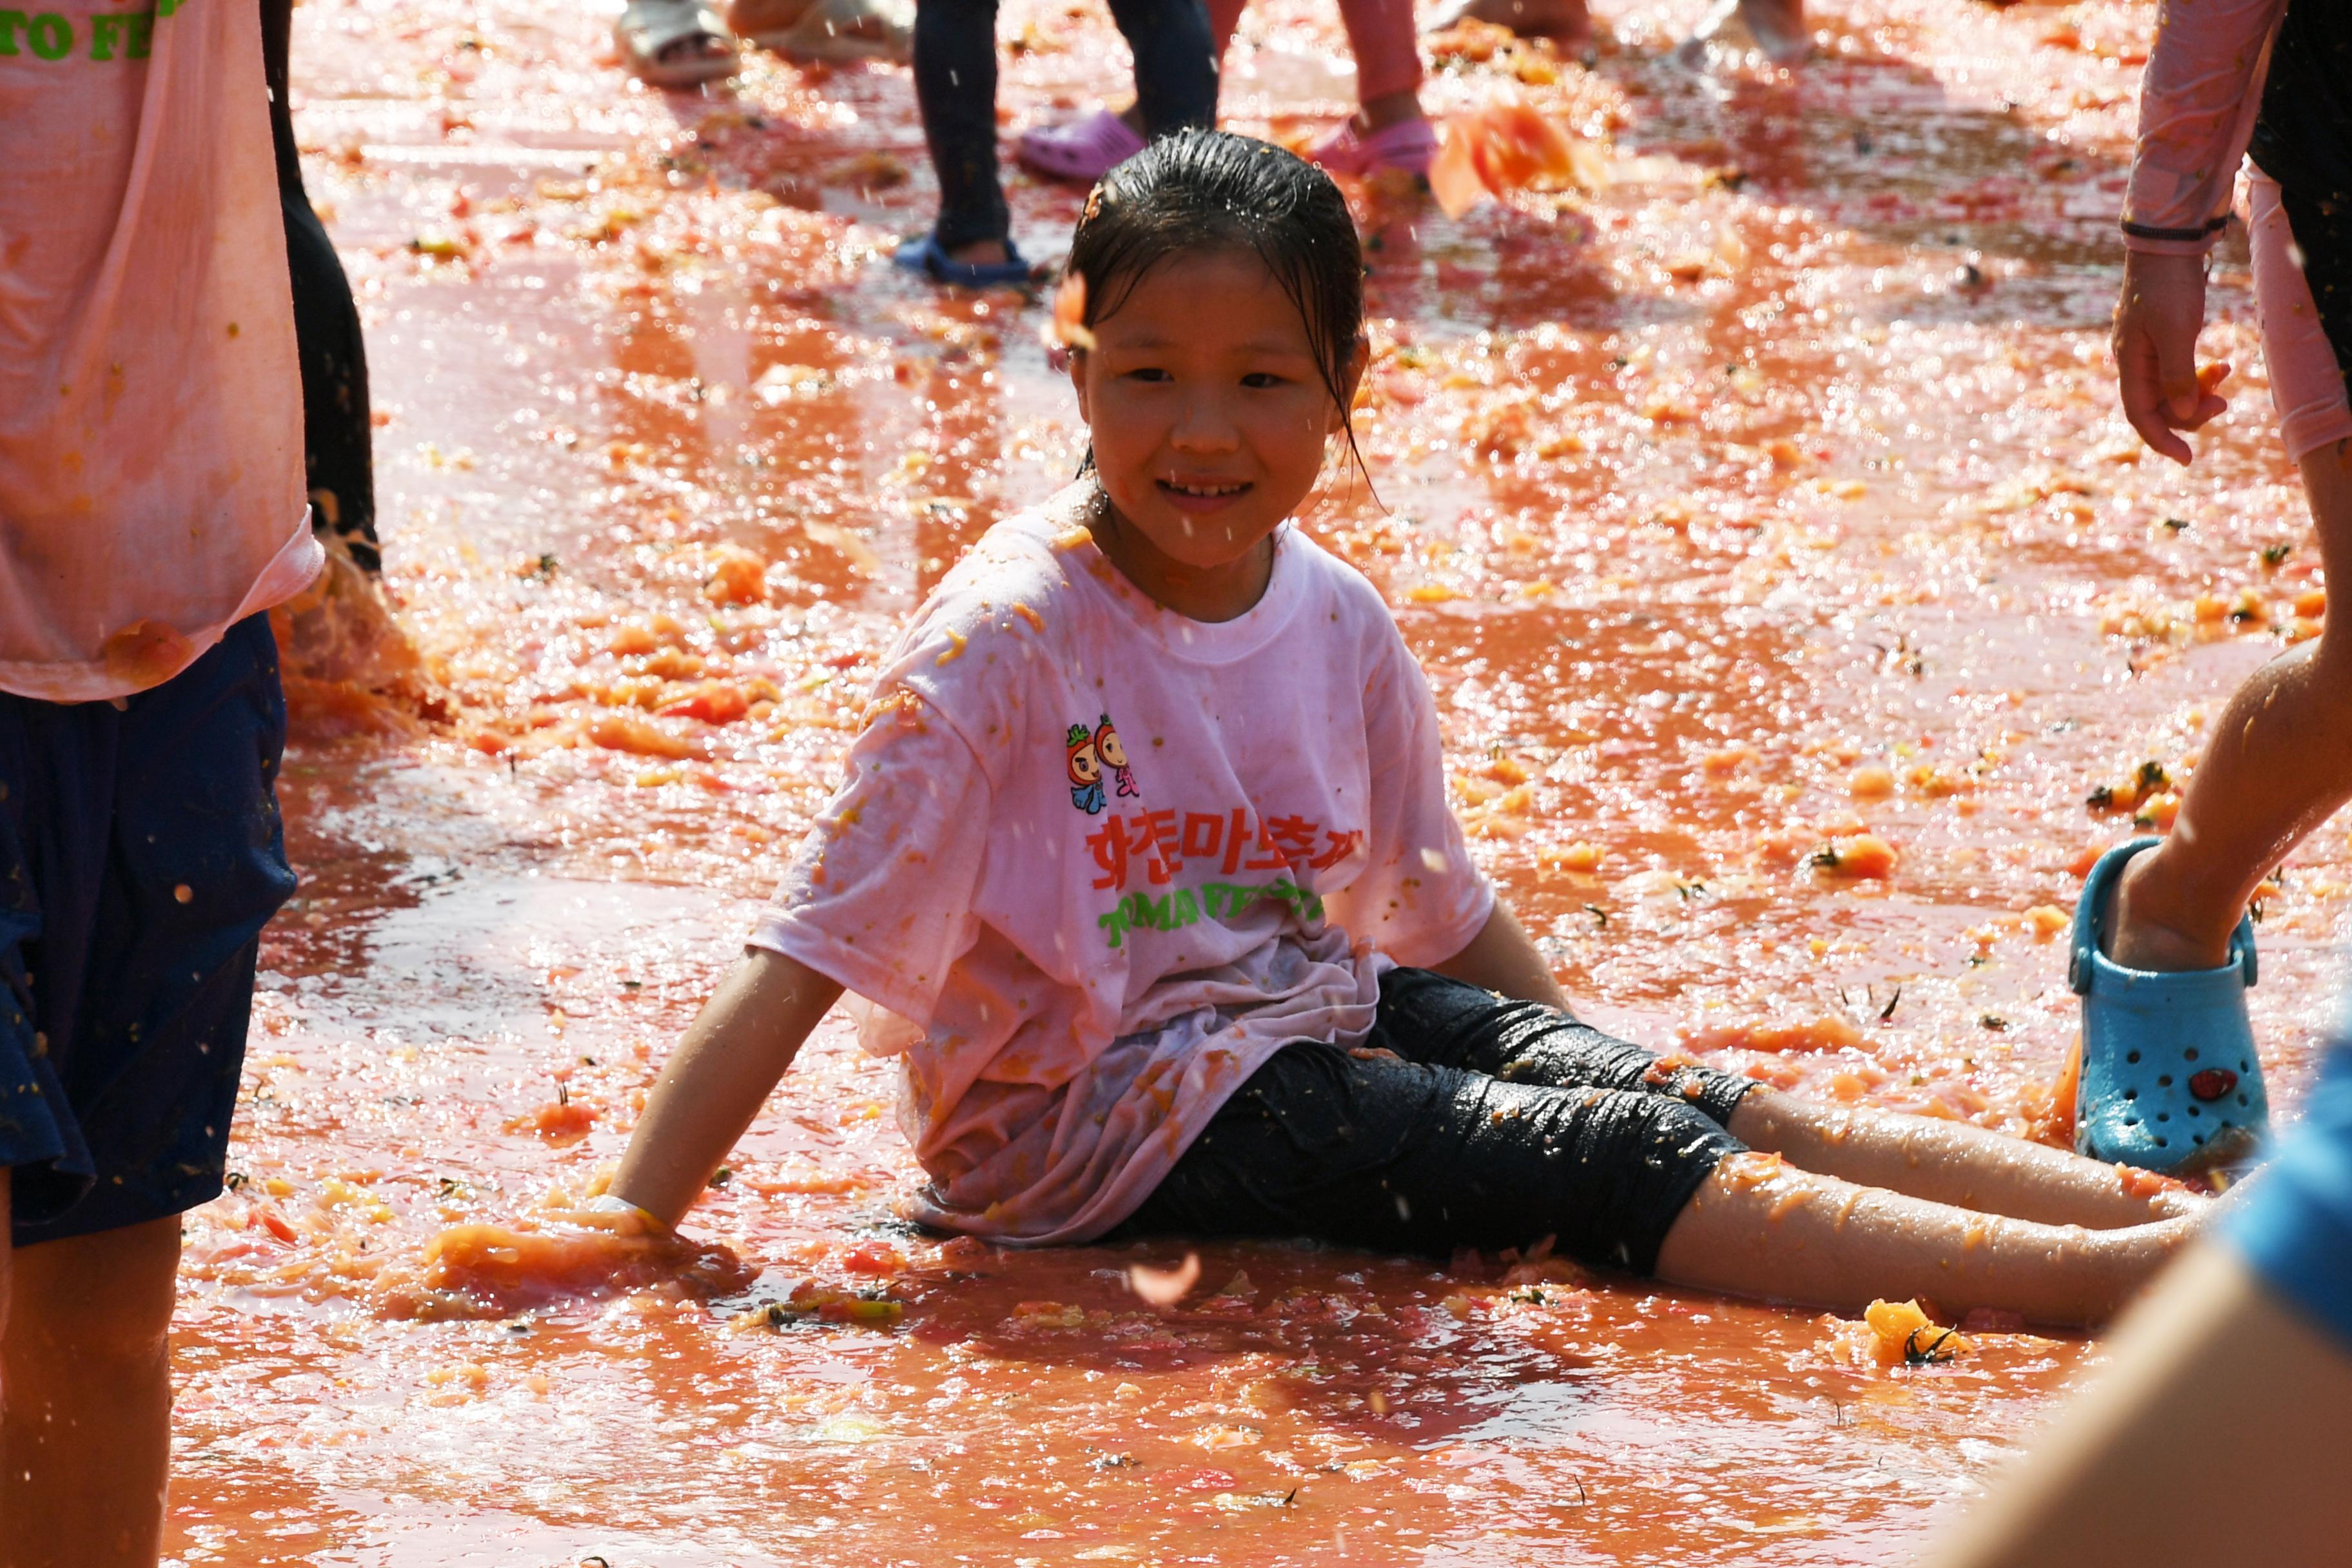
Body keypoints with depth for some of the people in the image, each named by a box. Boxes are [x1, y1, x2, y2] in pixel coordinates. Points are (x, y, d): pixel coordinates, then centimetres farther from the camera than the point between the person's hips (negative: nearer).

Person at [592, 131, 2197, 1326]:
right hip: (1082, 1112, -7)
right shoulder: (1008, 642, -17)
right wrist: (628, 1223, -25)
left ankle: (2152, 1206, -16)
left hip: (1301, 1021, 7)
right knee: (1601, 1165, -21)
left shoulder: (1342, 626, 3)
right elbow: (806, 956, -20)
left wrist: (1604, 1068, 19)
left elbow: (1448, 913, 19)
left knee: (1693, 1105, -11)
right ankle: (2086, 1278, -30)